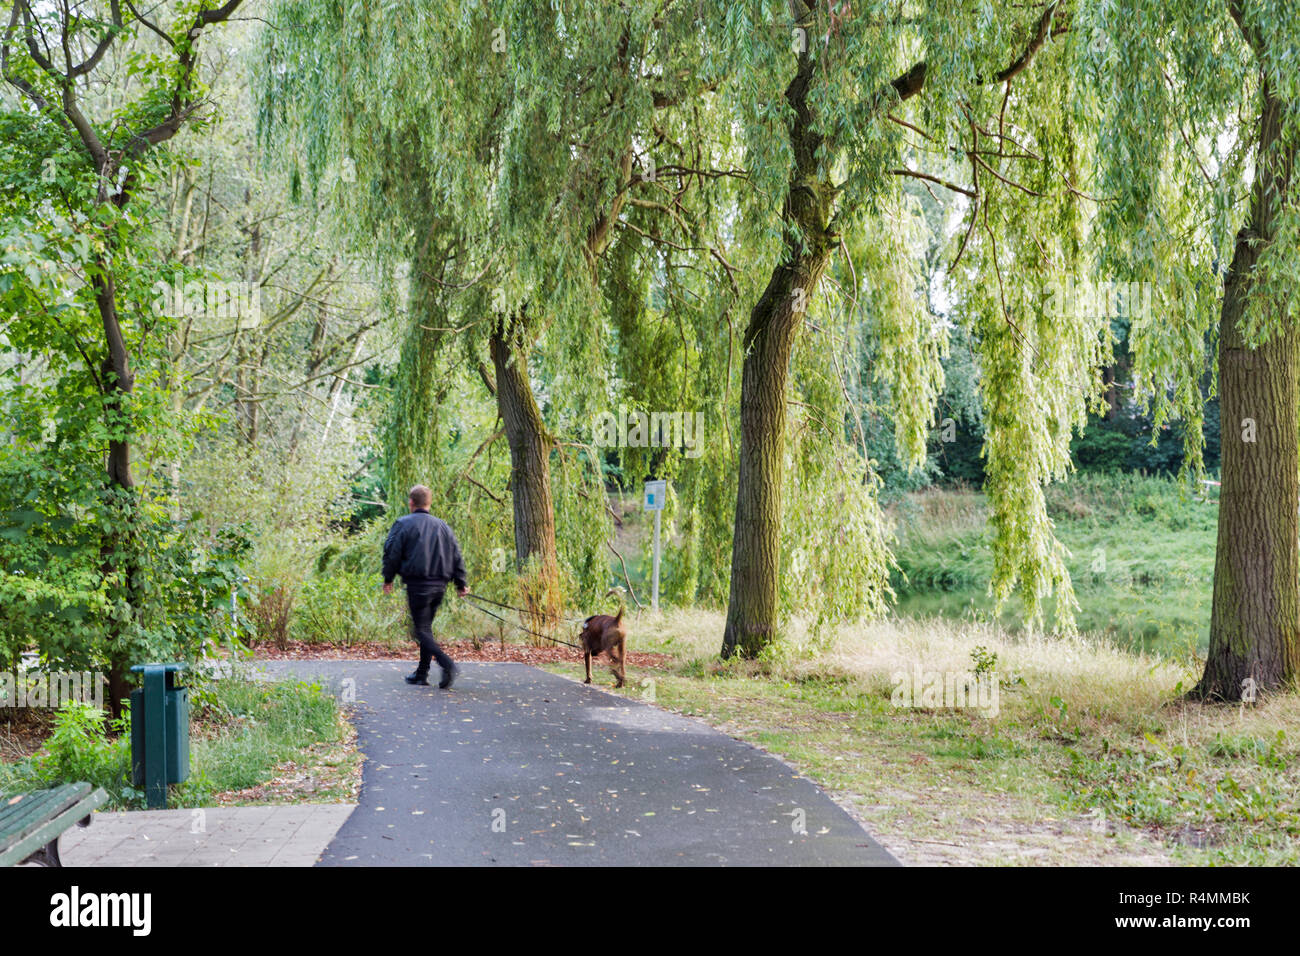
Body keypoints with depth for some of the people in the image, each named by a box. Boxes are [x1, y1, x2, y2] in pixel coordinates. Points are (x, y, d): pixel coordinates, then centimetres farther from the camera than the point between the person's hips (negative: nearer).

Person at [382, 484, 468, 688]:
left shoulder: (403, 524, -4)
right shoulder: (442, 525, 12)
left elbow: (392, 553, -5)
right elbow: (456, 556, 11)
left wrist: (388, 579, 9)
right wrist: (460, 583, 16)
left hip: (417, 585, -5)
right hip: (439, 585, 6)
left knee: (421, 630, -4)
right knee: (426, 626, 16)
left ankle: (446, 663, -25)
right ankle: (422, 673, 17)